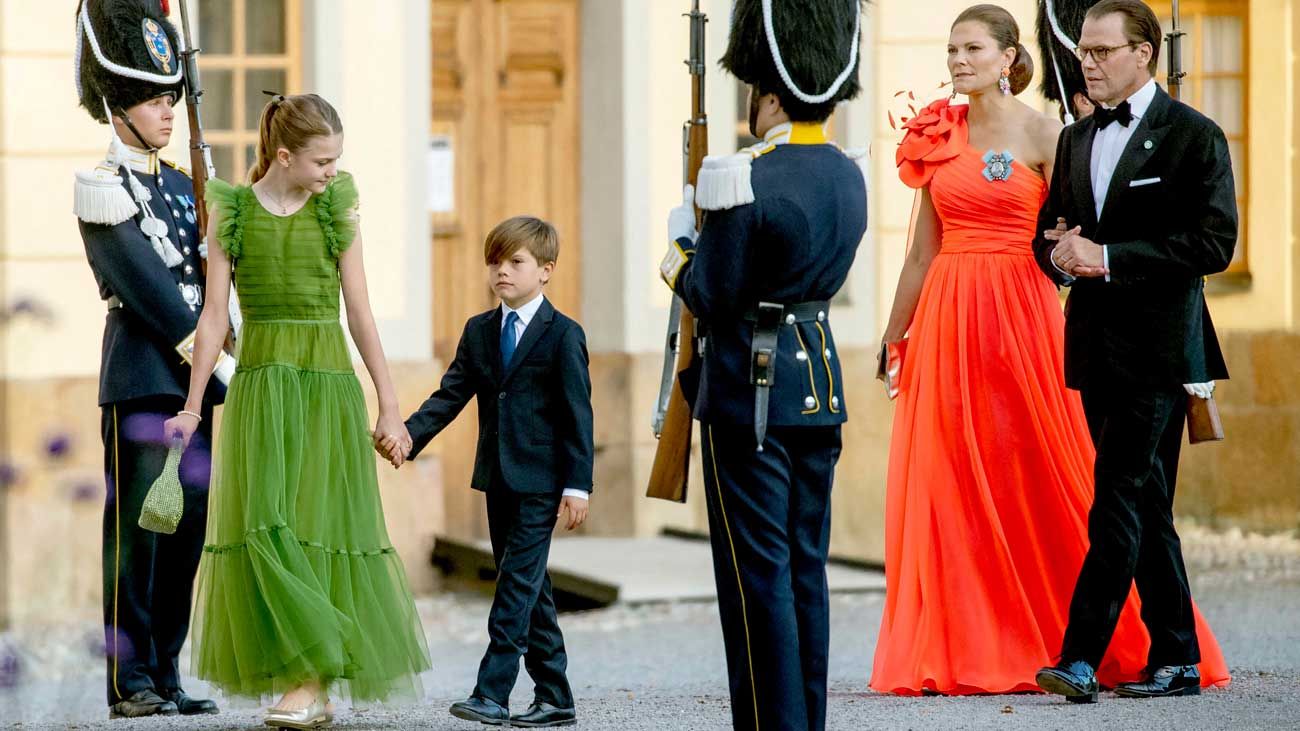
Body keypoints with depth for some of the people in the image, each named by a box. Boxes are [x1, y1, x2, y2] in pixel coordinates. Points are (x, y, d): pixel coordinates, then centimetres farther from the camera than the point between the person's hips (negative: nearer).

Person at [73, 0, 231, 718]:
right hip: (140, 375, -7)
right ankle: (131, 681, -4)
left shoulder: (182, 186, 19)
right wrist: (198, 342, -13)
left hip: (193, 375, 7)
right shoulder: (102, 189, -4)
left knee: (186, 528, 6)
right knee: (136, 528, -6)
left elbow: (213, 274, 16)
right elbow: (142, 280, -11)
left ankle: (166, 673, 11)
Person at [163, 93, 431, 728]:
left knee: (320, 527, -3)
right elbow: (214, 315, 4)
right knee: (264, 530, -6)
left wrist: (388, 404, 3)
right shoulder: (233, 213, 2)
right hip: (260, 384, 0)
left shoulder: (336, 211, 2)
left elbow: (360, 312, 3)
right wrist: (193, 406, 2)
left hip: (328, 385, 0)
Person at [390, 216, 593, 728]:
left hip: (540, 481, -7)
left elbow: (578, 414, -8)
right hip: (497, 476, 7)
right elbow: (451, 394, 5)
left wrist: (578, 485, -13)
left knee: (518, 581, -10)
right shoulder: (479, 331, 11)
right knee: (527, 587, 10)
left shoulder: (563, 335, -6)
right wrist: (410, 435, -13)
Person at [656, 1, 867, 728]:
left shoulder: (746, 181, -17)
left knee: (758, 574, -2)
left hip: (752, 395, -7)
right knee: (807, 568, 12)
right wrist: (705, 244, 15)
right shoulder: (848, 177, 7)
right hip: (821, 387, 7)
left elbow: (716, 297, -15)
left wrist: (679, 265, 5)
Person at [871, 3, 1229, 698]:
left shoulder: (1041, 132, -2)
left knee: (1034, 479, -2)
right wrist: (892, 338, 18)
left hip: (1018, 317, -4)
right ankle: (962, 652, 6)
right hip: (946, 320, 5)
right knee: (947, 484, 1)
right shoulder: (940, 137, 12)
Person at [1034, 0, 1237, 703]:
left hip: (1157, 346, -7)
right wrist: (1060, 253, -4)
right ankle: (1178, 658, 15)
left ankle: (1081, 658, -18)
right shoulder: (1076, 139, 16)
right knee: (1145, 504, 10)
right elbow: (1050, 226, 21)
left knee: (1118, 499, -13)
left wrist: (1107, 258, -17)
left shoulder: (1194, 137, -5)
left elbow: (1213, 243, -13)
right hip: (1095, 346, 7)